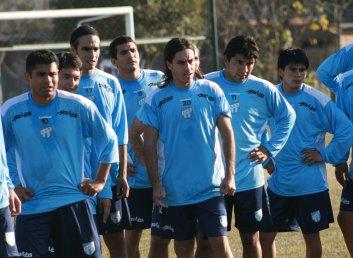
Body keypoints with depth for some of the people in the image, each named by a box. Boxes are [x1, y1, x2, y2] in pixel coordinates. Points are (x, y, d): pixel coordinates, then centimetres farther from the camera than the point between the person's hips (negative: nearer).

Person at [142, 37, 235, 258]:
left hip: (211, 187, -1)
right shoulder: (156, 99, 0)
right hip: (174, 189, 1)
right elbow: (150, 144, 2)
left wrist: (230, 174, -5)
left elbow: (227, 133, 2)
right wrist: (156, 184, -3)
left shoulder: (211, 91, 2)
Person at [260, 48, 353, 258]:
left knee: (312, 237, 7)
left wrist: (325, 155, -9)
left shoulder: (317, 100, -9)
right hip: (278, 183, 3)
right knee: (265, 235, 5)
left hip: (311, 184, -3)